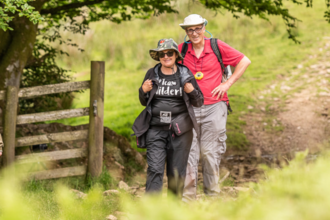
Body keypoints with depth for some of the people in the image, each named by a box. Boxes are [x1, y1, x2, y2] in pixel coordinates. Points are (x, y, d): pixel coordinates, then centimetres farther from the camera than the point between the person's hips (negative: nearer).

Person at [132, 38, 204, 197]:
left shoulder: (185, 75, 3)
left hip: (179, 130, 0)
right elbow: (144, 102, 14)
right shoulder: (152, 74, 6)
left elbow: (199, 102, 7)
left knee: (176, 172, 6)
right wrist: (143, 91, -6)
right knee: (155, 170, -11)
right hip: (155, 129, 0)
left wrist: (192, 91, -12)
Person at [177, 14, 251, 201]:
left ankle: (213, 194, 10)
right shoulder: (182, 49, 5)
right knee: (188, 151, -3)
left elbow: (245, 61, 7)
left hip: (214, 107, -1)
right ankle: (188, 196, 1)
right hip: (190, 107, 2)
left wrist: (228, 84, 1)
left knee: (210, 152, 0)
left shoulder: (217, 46, 0)